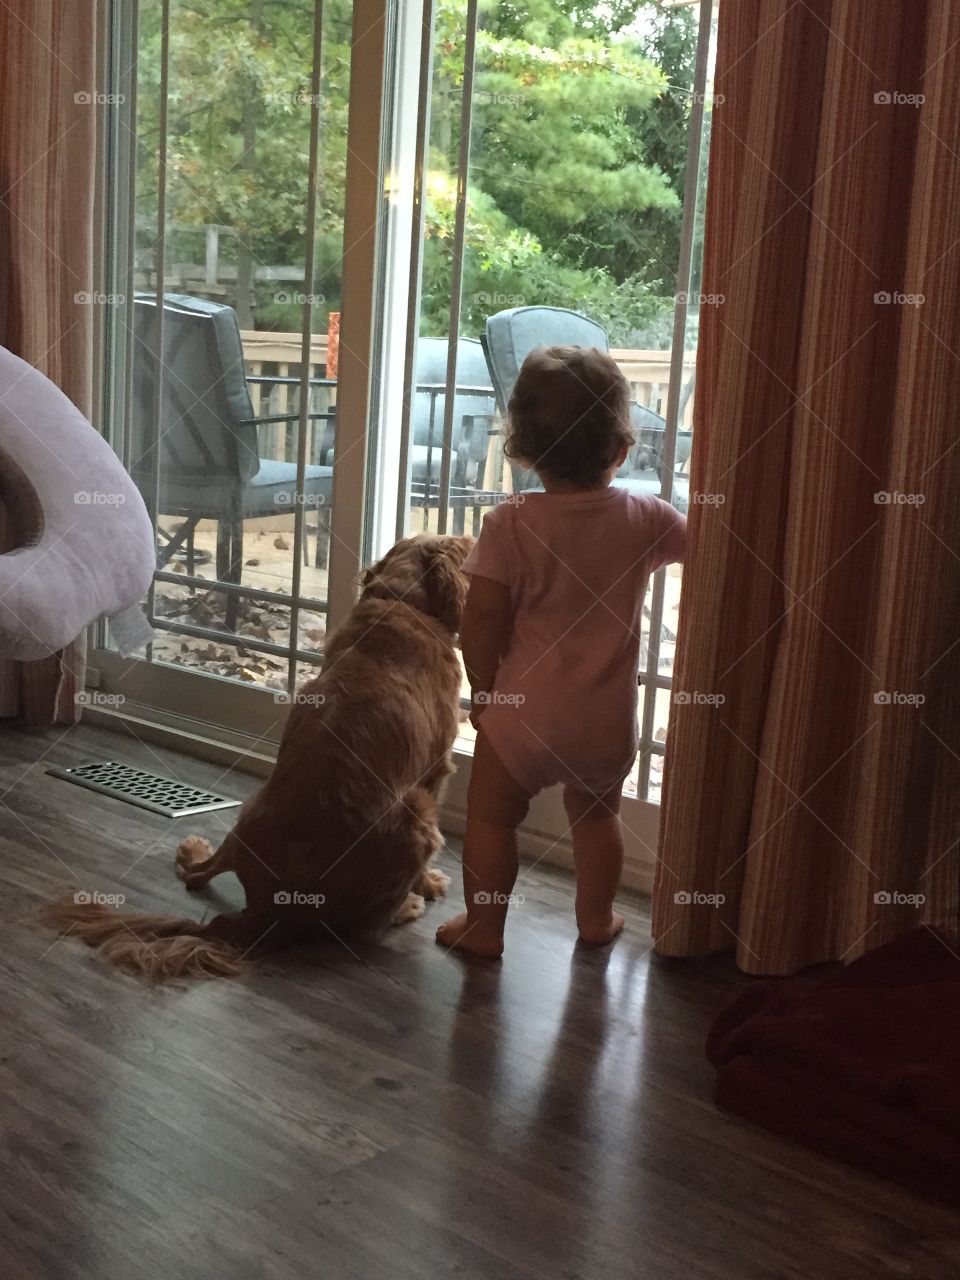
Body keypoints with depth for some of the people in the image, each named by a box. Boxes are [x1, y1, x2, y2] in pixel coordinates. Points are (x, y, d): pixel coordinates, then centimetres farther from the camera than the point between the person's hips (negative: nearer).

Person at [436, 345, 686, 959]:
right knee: (597, 813, 25)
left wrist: (483, 690, 0)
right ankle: (597, 917, 38)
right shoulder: (645, 519, -6)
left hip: (524, 713, -3)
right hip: (609, 720, 3)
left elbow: (482, 618, -14)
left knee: (492, 815, 16)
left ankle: (484, 926, 22)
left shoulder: (512, 523, -14)